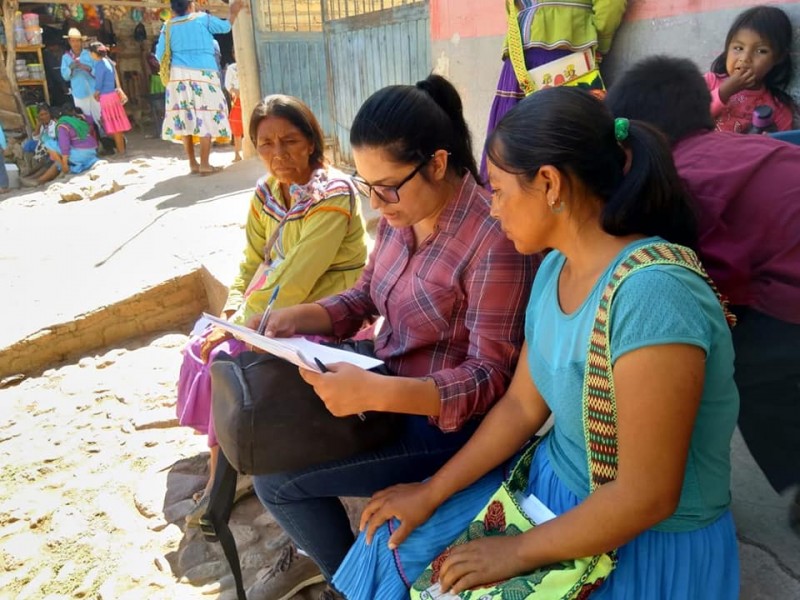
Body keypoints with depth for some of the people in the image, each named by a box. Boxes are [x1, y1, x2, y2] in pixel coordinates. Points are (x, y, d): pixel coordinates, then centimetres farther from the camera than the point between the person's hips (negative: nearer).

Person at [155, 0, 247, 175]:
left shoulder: (168, 26, 8)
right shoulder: (203, 18, 3)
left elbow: (160, 54, 5)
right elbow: (226, 26, 14)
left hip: (179, 75, 3)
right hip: (203, 74, -3)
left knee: (185, 118, 6)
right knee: (206, 117, -4)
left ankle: (193, 163, 7)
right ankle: (204, 164, -10)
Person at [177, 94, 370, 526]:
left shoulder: (332, 195, -20)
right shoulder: (267, 193, 5)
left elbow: (296, 280, -24)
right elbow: (252, 264, 10)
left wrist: (241, 324, -20)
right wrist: (232, 312, -6)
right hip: (275, 309, 8)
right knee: (202, 349, -4)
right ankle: (223, 455, 12)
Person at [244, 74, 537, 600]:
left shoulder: (494, 240, -27)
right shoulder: (400, 213, -2)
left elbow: (490, 377, -26)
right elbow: (368, 295, 11)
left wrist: (376, 394, -39)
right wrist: (301, 317, -8)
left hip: (444, 419, -8)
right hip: (383, 380, 8)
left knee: (275, 475, -9)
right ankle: (323, 550, 34)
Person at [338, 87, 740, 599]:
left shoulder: (651, 294, -31)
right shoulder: (556, 267, -4)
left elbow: (647, 497, -27)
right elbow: (523, 405, 3)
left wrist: (518, 552, -15)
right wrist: (431, 492, 3)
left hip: (648, 542, -7)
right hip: (552, 481, 7)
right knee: (395, 542, 7)